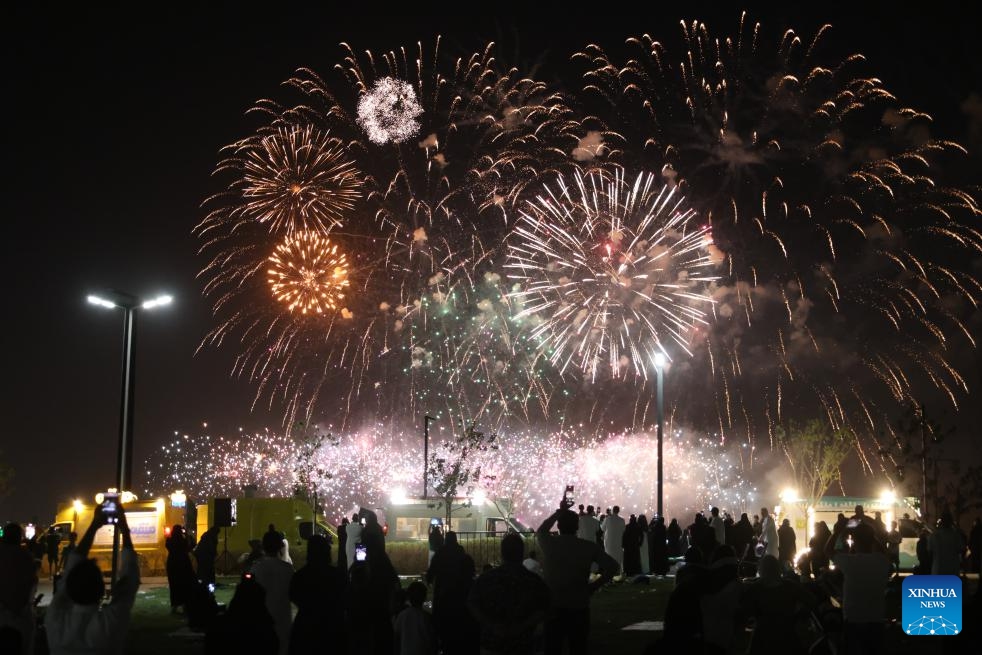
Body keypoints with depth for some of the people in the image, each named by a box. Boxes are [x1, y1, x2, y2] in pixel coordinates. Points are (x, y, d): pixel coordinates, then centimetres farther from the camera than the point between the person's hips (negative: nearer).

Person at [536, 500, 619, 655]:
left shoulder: (549, 544, -3)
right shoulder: (588, 547, -5)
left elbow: (540, 531, 21)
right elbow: (613, 567, -8)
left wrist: (560, 511, 28)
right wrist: (594, 586, -1)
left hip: (553, 608, 1)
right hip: (579, 608, -1)